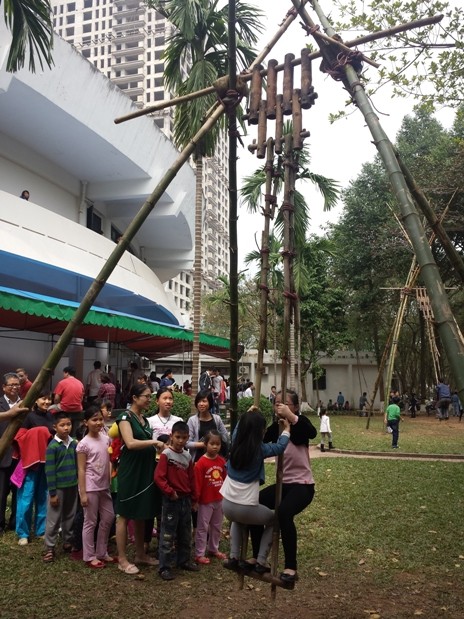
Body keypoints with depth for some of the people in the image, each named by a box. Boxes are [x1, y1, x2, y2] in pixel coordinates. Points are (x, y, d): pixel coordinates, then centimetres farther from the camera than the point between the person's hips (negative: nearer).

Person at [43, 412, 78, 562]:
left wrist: (80, 484, 9)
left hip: (73, 486, 5)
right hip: (58, 487, -5)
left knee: (70, 516, 16)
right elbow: (49, 471, -13)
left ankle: (68, 542, 31)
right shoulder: (53, 446, -14)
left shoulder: (74, 443, 1)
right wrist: (52, 493, -13)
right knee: (53, 519, 5)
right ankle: (49, 548, 16)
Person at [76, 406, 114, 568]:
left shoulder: (106, 439, 3)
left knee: (108, 518, 13)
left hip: (104, 486, 7)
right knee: (90, 522, 5)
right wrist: (83, 493, -15)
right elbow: (81, 470, -13)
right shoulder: (84, 444, -14)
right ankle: (90, 556, 19)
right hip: (90, 488, -7)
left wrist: (110, 483, 8)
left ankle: (102, 552, 28)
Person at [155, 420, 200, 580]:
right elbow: (158, 477, -17)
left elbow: (192, 479, 12)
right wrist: (170, 492, -18)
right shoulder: (166, 454, -12)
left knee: (185, 534, 17)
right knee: (167, 535, 0)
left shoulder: (187, 456, 6)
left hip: (186, 500, 6)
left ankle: (184, 560, 32)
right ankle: (165, 567, 8)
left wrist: (195, 499, 15)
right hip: (171, 500, -6)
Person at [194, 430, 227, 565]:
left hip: (219, 500, 6)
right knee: (202, 528, 5)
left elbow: (225, 479, 6)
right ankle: (199, 554, 15)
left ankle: (214, 549, 35)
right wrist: (195, 499, -12)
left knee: (217, 526, 19)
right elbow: (197, 483, -14)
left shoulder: (222, 461, -1)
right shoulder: (201, 463, -17)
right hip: (206, 501, -6)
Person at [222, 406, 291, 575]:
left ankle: (233, 557, 29)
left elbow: (238, 428, 25)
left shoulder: (235, 444, 3)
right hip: (246, 507, -5)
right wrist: (287, 429, 19)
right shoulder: (259, 449, -11)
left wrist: (247, 414, 36)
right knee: (273, 520, 24)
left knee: (237, 519, 40)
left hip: (227, 505, 5)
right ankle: (260, 562, 18)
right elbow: (280, 447, 6)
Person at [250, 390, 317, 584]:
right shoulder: (274, 428, 5)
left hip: (303, 485, -7)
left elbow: (312, 433, -34)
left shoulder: (300, 422, -11)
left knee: (284, 512, -31)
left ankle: (291, 567, -18)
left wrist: (290, 416, -42)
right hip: (282, 484, 7)